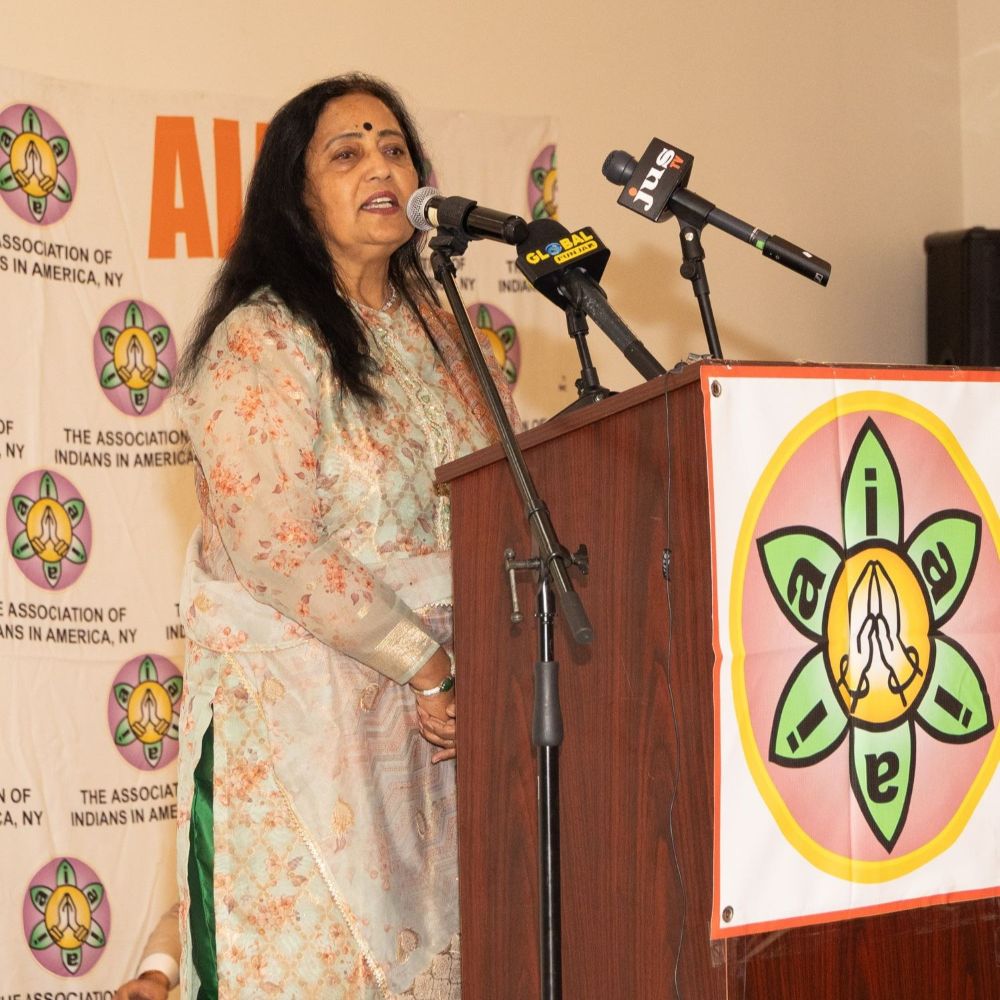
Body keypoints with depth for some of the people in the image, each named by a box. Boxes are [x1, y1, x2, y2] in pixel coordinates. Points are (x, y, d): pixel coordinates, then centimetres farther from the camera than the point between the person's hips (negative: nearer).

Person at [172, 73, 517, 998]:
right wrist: (424, 665, -13)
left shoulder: (434, 328, 12)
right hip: (302, 703, -6)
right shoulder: (261, 340, -9)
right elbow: (278, 547, -17)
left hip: (441, 698, 6)